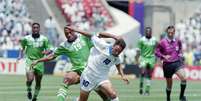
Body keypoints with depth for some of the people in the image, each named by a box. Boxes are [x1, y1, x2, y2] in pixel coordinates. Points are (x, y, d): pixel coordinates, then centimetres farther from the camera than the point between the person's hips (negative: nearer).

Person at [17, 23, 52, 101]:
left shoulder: (44, 39, 1)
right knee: (30, 79, -22)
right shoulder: (26, 38, 2)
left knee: (38, 82, 7)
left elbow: (49, 50, 1)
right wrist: (20, 55, 8)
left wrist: (46, 52, -20)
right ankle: (29, 90, 10)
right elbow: (23, 47, 21)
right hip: (30, 61, -1)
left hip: (39, 62, 1)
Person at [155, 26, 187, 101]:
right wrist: (164, 56, -16)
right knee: (169, 84, 7)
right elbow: (156, 52, -1)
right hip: (167, 65, -2)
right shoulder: (162, 42, -8)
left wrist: (180, 55, 6)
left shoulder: (178, 41, 5)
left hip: (177, 63, 2)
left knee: (184, 78, -22)